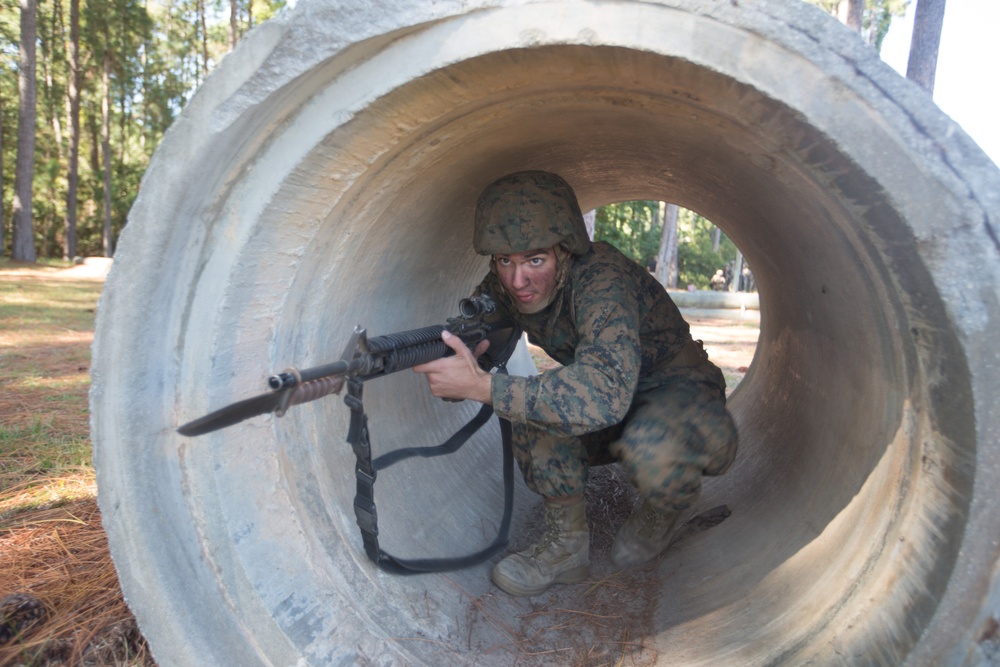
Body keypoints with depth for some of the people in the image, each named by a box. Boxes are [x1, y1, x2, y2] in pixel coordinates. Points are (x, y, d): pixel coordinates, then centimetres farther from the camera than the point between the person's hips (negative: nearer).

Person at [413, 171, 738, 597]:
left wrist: (481, 386, -46)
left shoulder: (602, 278, -32)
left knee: (651, 450, -38)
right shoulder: (501, 289, -11)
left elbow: (603, 394, -47)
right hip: (613, 418, 6)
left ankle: (662, 513, 0)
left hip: (682, 396, -5)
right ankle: (567, 543, -6)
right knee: (535, 401, -22)